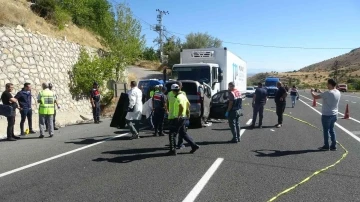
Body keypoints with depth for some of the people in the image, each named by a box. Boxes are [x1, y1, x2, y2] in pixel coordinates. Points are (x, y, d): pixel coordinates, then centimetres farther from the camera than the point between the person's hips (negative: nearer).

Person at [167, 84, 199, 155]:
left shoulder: (178, 97, -19)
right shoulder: (183, 95, 11)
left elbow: (182, 107, -31)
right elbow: (188, 104, 22)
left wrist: (179, 116, -24)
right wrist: (188, 113, 29)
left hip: (178, 118, -10)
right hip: (183, 118, 10)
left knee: (172, 134, 0)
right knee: (183, 133, 18)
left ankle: (173, 150, 4)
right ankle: (194, 145, 18)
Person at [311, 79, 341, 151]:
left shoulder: (328, 93, -21)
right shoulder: (338, 93, 4)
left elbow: (315, 97, -17)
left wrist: (312, 91, 2)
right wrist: (321, 92, 21)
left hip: (326, 115, -7)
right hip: (334, 114, 7)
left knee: (326, 130, 5)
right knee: (332, 130, 17)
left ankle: (326, 146, 14)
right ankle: (333, 146, 19)